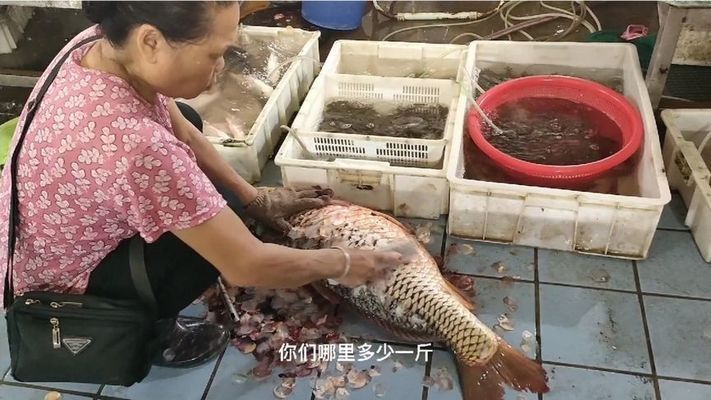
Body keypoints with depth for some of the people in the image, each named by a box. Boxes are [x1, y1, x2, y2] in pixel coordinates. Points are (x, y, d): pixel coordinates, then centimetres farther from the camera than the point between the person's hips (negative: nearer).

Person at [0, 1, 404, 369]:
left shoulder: (105, 41, -18)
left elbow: (182, 130, 0)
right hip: (58, 282, -8)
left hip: (53, 235, 8)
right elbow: (247, 266, -32)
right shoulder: (138, 146, -42)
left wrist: (252, 196, -1)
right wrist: (344, 263, -17)